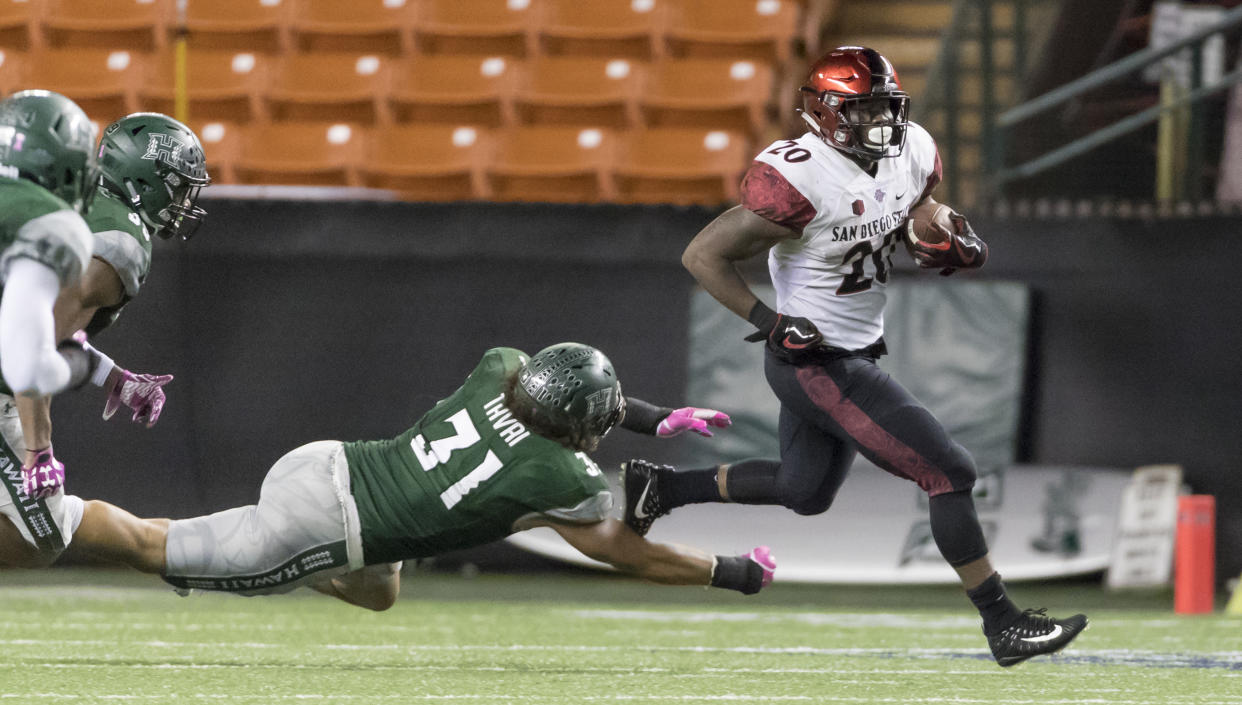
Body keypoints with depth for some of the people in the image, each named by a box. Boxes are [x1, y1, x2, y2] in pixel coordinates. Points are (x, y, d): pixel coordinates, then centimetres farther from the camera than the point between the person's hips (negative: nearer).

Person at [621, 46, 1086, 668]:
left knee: (804, 492, 27)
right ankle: (1003, 625, -2)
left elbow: (922, 230, 16)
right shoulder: (798, 181, -26)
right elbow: (703, 256, -20)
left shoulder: (913, 154, -2)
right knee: (948, 473, -10)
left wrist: (953, 248, -8)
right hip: (820, 366, -9)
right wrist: (769, 321, -26)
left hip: (857, 353, 9)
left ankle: (660, 488, 39)